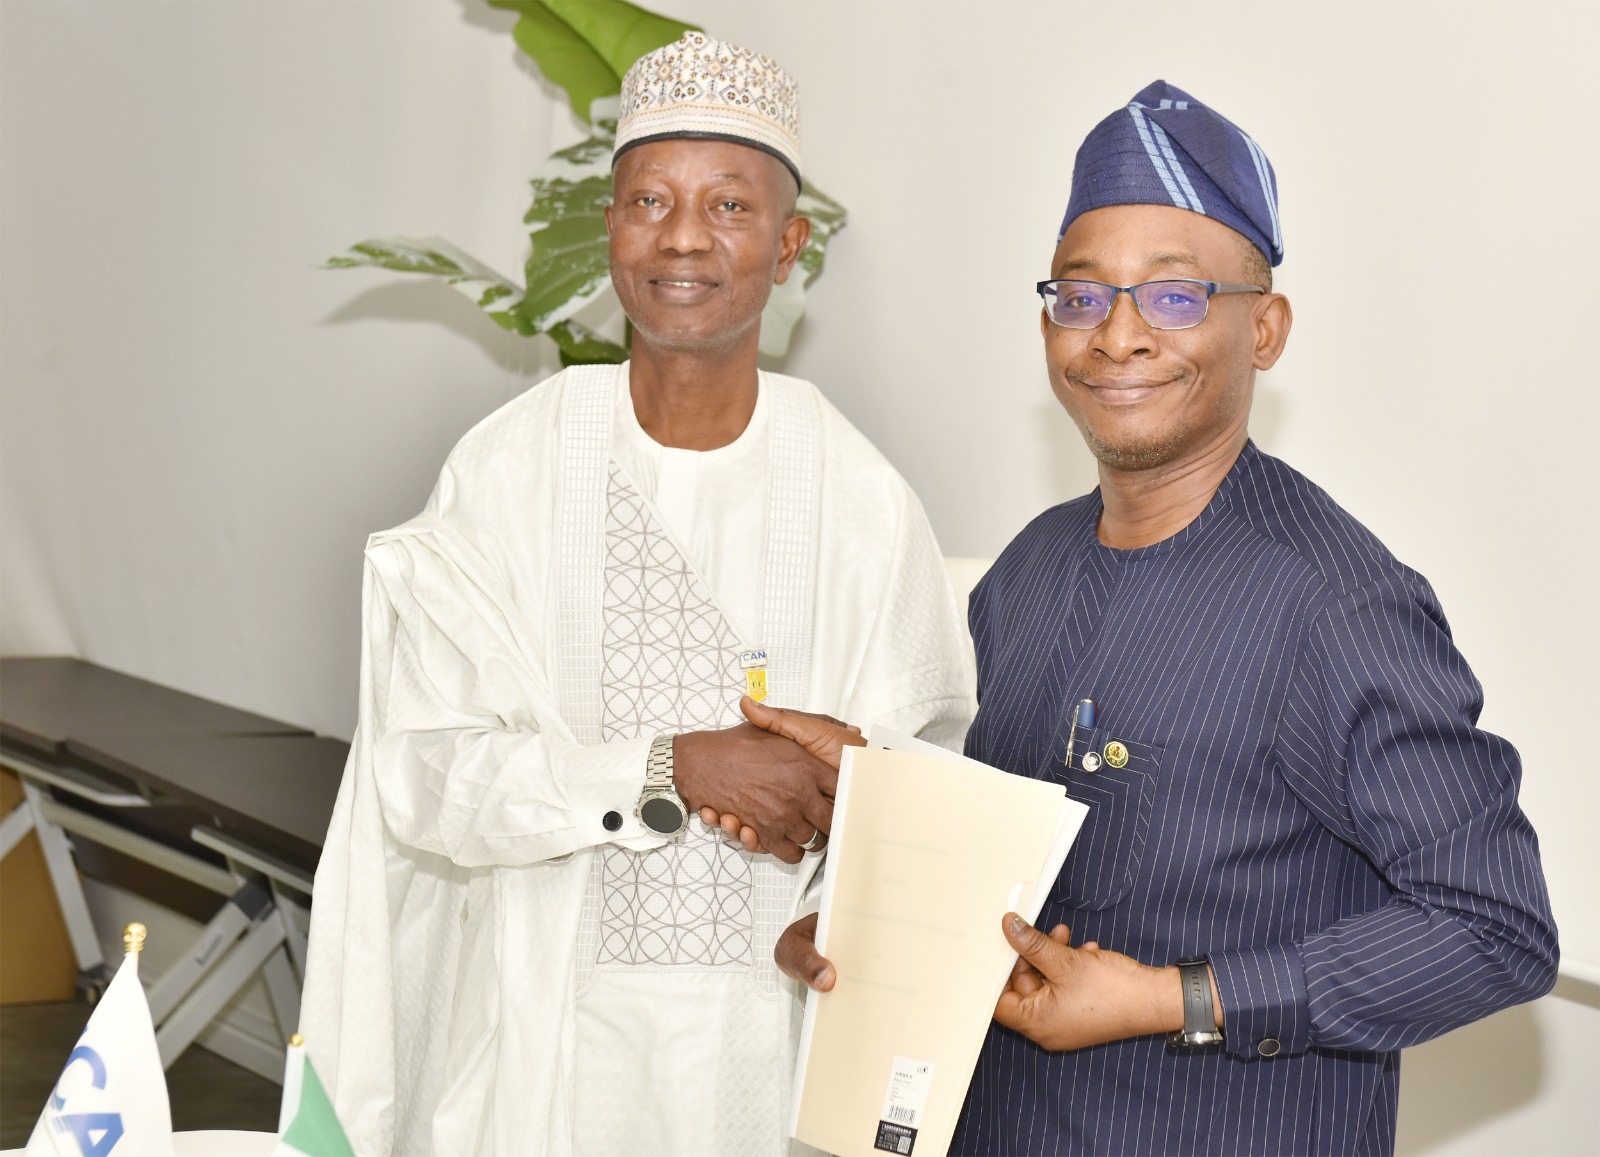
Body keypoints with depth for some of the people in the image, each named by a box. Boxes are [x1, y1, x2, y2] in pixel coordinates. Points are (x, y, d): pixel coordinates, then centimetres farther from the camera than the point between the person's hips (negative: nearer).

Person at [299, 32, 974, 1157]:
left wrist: (845, 788, -20)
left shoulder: (856, 495, -3)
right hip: (546, 1013, 0)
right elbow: (422, 770, -9)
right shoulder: (508, 466, -5)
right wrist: (672, 768, -19)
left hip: (771, 1023, 1)